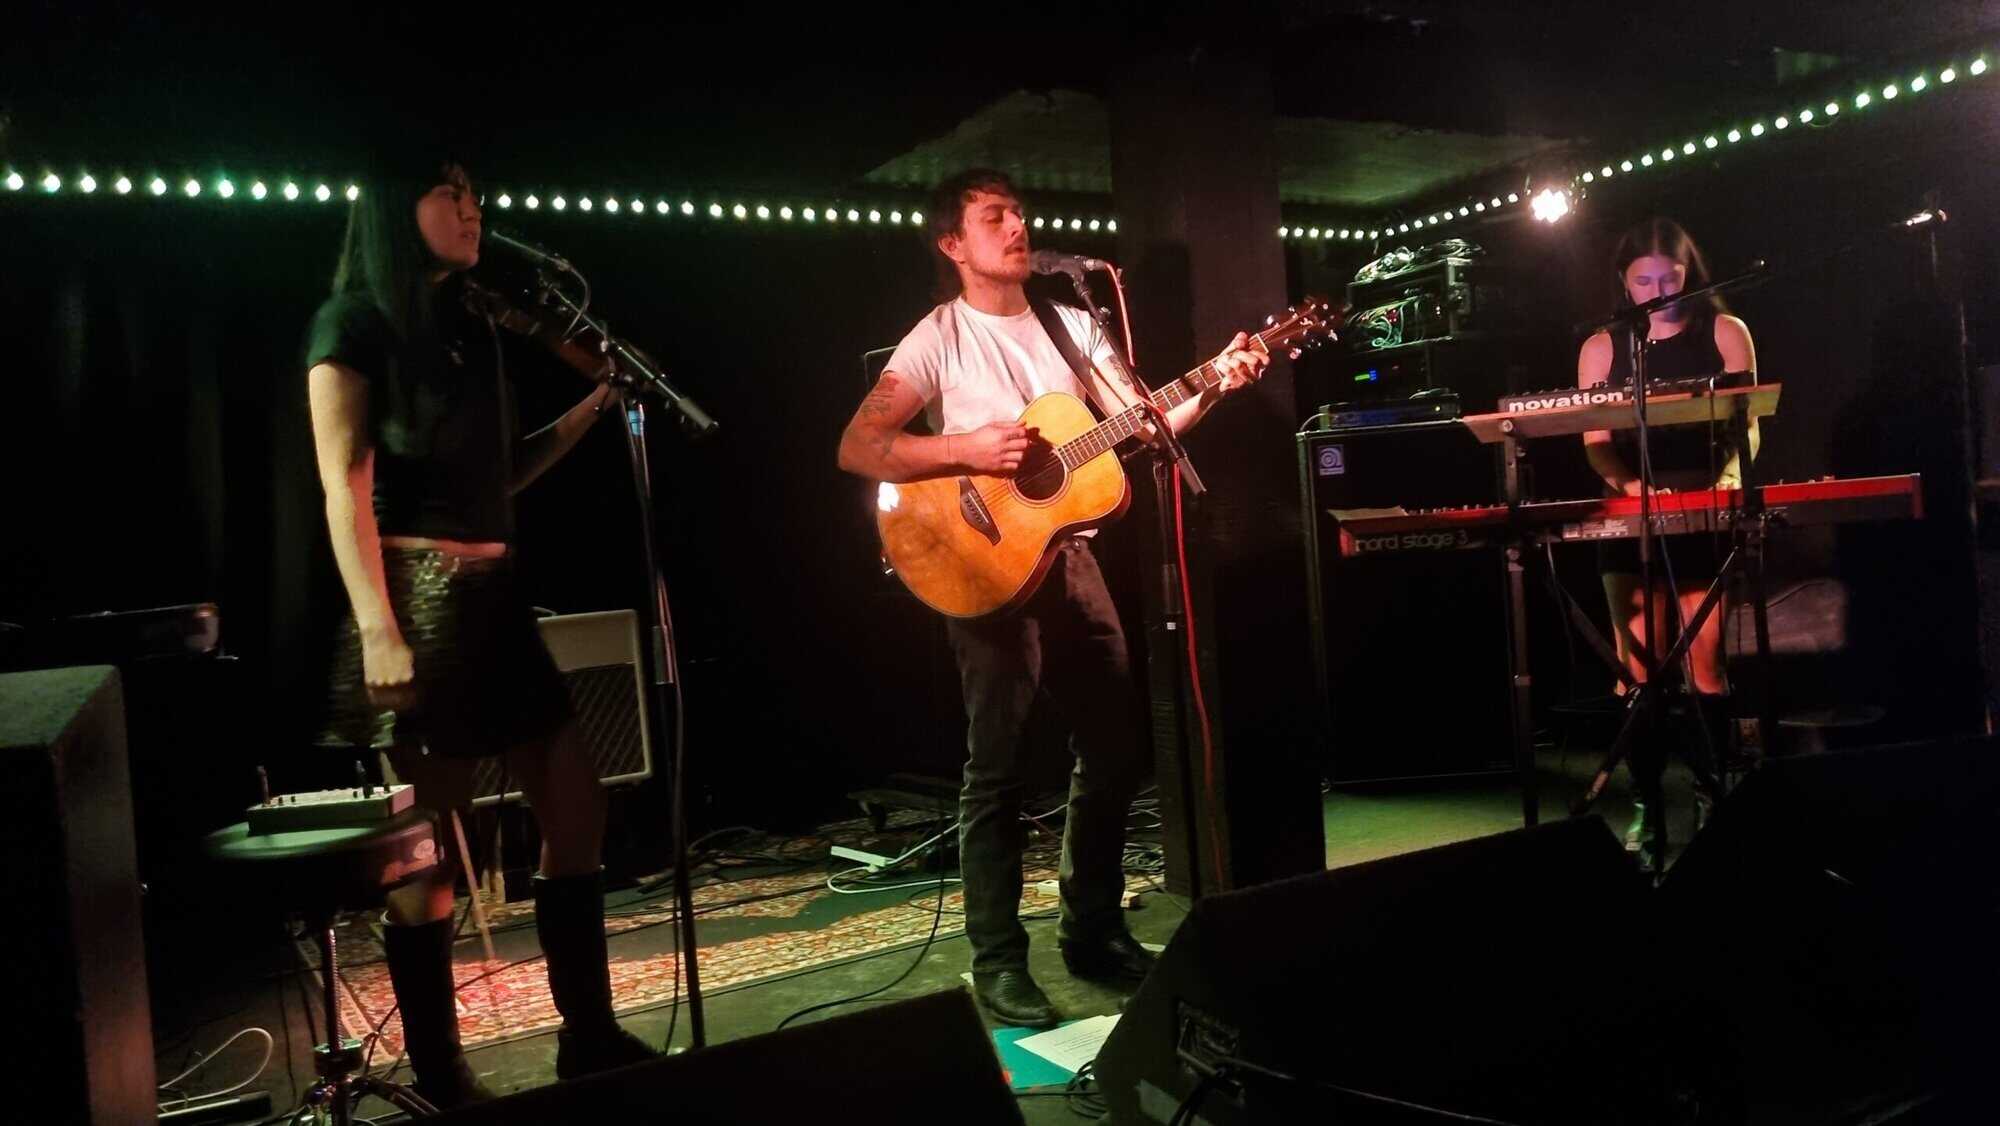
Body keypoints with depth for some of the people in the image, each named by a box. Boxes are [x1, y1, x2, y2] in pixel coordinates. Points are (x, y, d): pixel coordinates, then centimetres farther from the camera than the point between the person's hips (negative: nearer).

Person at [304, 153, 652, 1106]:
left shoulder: (469, 328, 18)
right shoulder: (353, 324, -4)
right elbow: (345, 487, -12)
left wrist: (596, 405, 13)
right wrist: (377, 628, -22)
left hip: (495, 594, 8)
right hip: (419, 595, -8)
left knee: (576, 804, 6)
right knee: (430, 845, -1)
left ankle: (589, 1032, 17)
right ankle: (437, 1074, 13)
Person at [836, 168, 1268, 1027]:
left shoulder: (1073, 327, 11)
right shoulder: (938, 340, -5)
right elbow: (855, 450, -13)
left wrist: (1211, 388, -9)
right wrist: (965, 448, -24)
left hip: (1067, 552, 6)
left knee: (1117, 748, 9)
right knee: (998, 768, -4)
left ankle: (1093, 930, 25)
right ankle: (998, 961, 9)